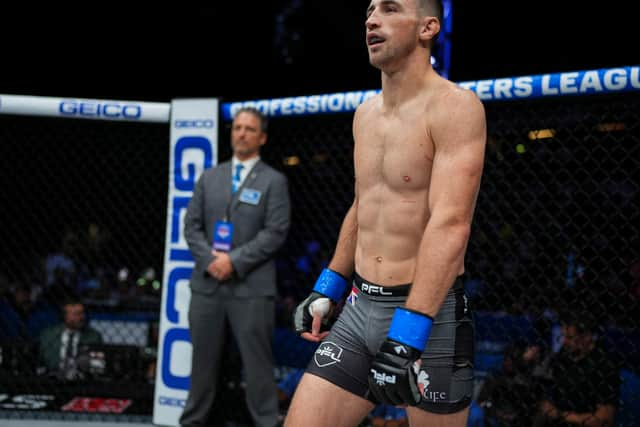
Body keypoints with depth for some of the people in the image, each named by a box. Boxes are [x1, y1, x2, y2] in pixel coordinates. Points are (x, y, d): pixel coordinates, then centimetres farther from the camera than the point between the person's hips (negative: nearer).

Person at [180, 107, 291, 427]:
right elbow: (192, 225, 9)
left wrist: (235, 261, -14)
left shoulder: (274, 181, 2)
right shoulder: (209, 177, 14)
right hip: (207, 283, 4)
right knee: (203, 358, 10)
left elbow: (275, 232, -7)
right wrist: (210, 259, -8)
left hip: (252, 286, -4)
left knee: (257, 362, -2)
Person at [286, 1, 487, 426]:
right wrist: (327, 289, 22)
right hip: (359, 307, 7)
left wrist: (408, 335, -29)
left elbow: (451, 224, -23)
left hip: (429, 312, -6)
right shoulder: (365, 113, 12)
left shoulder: (455, 105, -13)